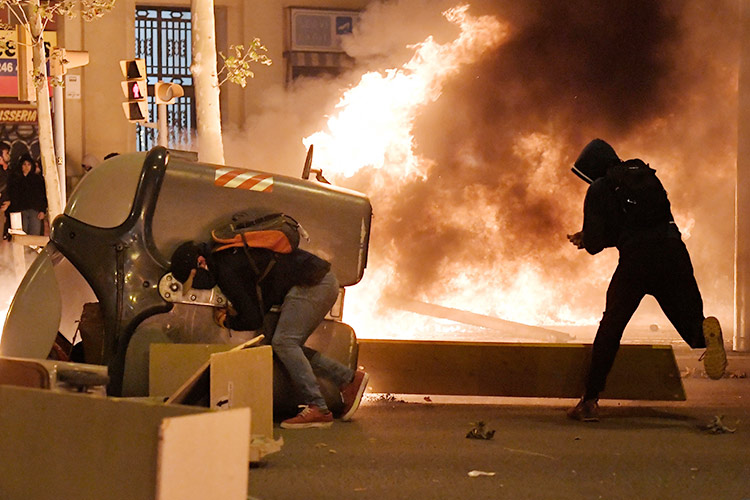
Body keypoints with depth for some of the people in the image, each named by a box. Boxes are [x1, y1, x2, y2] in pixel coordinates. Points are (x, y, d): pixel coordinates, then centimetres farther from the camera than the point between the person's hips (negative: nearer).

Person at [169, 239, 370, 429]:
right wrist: (235, 314, 9)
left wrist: (228, 322, 5)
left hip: (313, 284, -10)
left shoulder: (226, 272, -14)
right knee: (289, 345, 9)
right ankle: (349, 379, 9)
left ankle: (317, 409, -23)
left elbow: (253, 320, -13)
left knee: (283, 342, -16)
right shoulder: (229, 257, 16)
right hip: (324, 282, 10)